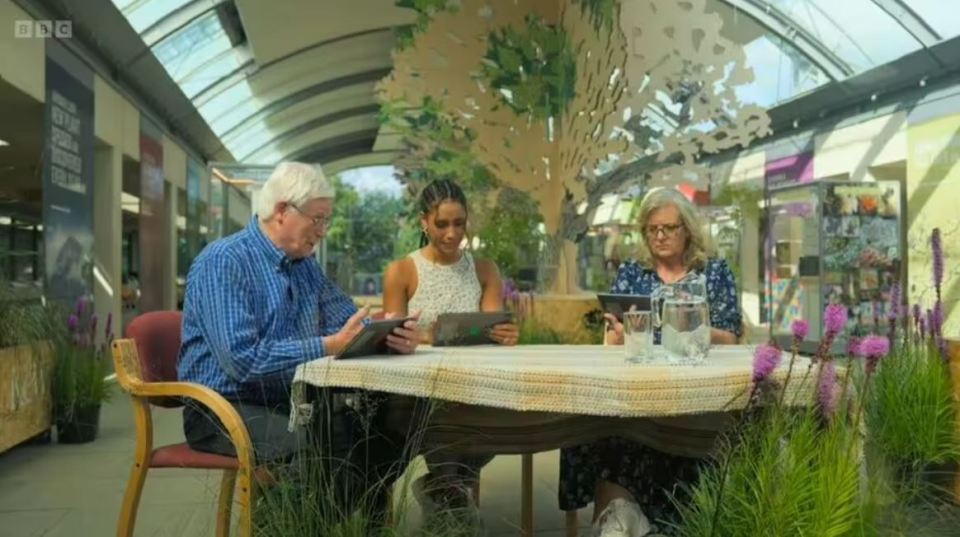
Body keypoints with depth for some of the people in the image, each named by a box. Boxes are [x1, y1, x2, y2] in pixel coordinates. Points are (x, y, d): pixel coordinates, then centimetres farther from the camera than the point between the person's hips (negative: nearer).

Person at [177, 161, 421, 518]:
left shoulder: (304, 264, 11)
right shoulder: (224, 261, -15)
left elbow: (351, 320, 11)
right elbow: (242, 359, -25)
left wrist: (391, 335, -12)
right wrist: (330, 345, -26)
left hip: (287, 401, 7)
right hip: (226, 408, -7)